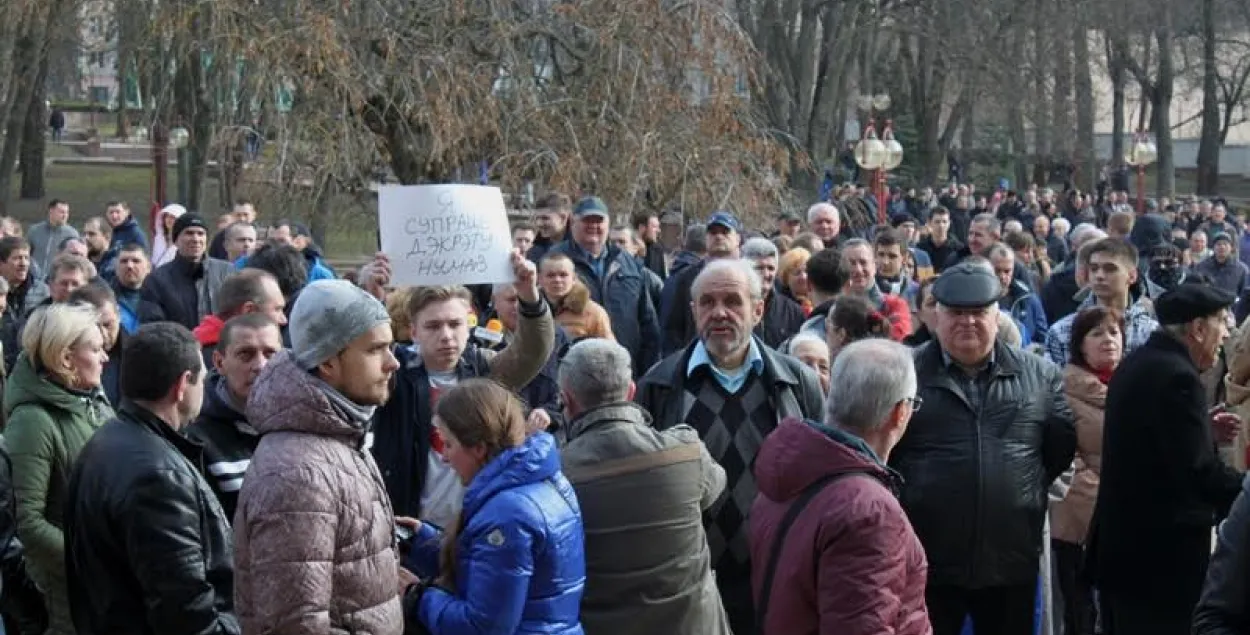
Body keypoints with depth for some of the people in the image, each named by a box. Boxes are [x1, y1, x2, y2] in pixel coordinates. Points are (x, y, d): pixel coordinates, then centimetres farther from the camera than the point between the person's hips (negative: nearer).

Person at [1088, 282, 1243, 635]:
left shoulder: (1137, 363, 11)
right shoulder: (1177, 376, -20)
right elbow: (1200, 471, -23)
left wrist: (1203, 427, 15)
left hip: (1121, 544, 10)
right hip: (1161, 554, -10)